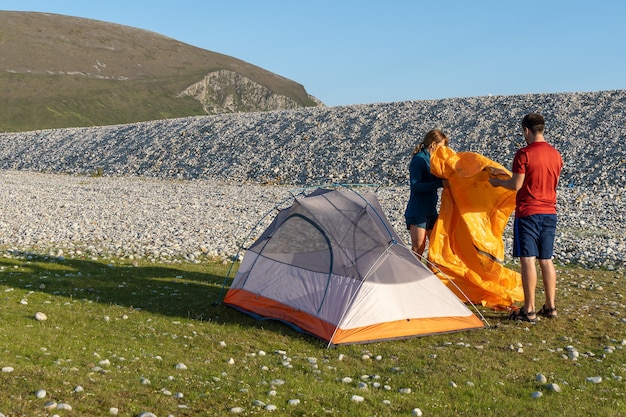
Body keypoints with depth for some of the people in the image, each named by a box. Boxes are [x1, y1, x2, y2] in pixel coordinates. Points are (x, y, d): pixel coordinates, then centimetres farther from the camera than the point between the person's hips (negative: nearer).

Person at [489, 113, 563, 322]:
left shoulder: (524, 154, -12)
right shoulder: (556, 155, 9)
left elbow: (516, 185, -13)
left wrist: (498, 182, 6)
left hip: (527, 213, -7)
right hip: (550, 213, 7)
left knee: (527, 259, -5)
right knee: (546, 259, 12)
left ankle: (529, 310, -5)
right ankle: (550, 306, 16)